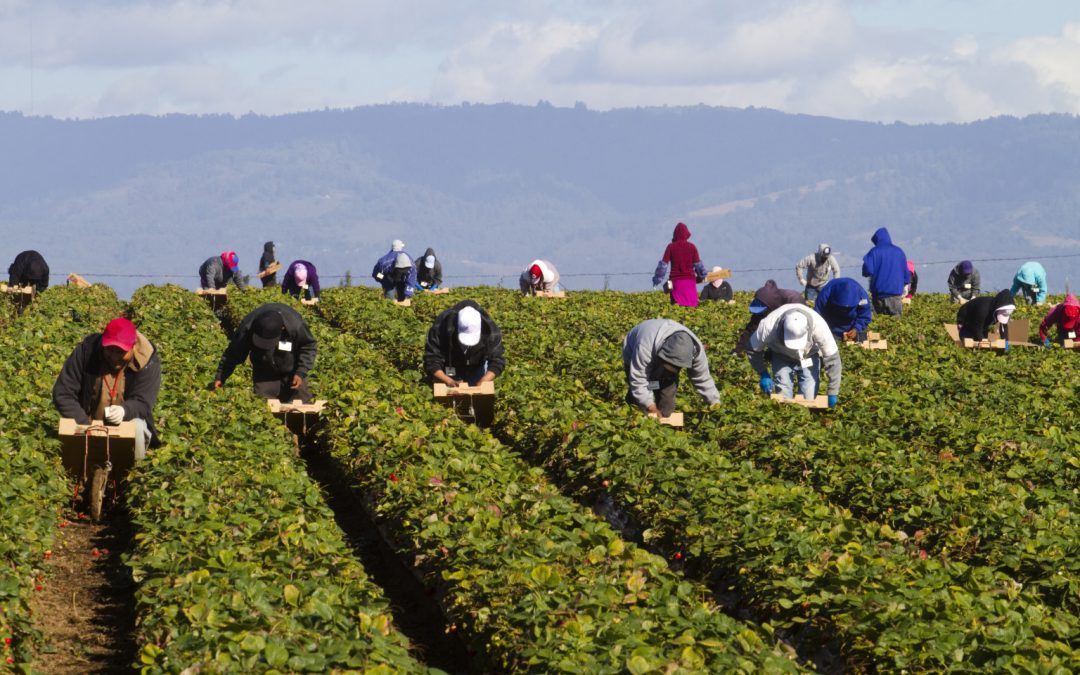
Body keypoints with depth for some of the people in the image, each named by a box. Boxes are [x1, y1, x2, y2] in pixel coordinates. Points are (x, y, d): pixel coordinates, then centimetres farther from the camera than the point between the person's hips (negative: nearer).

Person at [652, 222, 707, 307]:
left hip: (676, 280, -1)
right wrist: (702, 276, 24)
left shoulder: (671, 247, -1)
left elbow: (663, 264, -2)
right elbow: (698, 264, 6)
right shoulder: (692, 247, 2)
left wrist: (657, 278, 7)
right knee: (691, 305, 4)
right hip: (690, 280, 1)